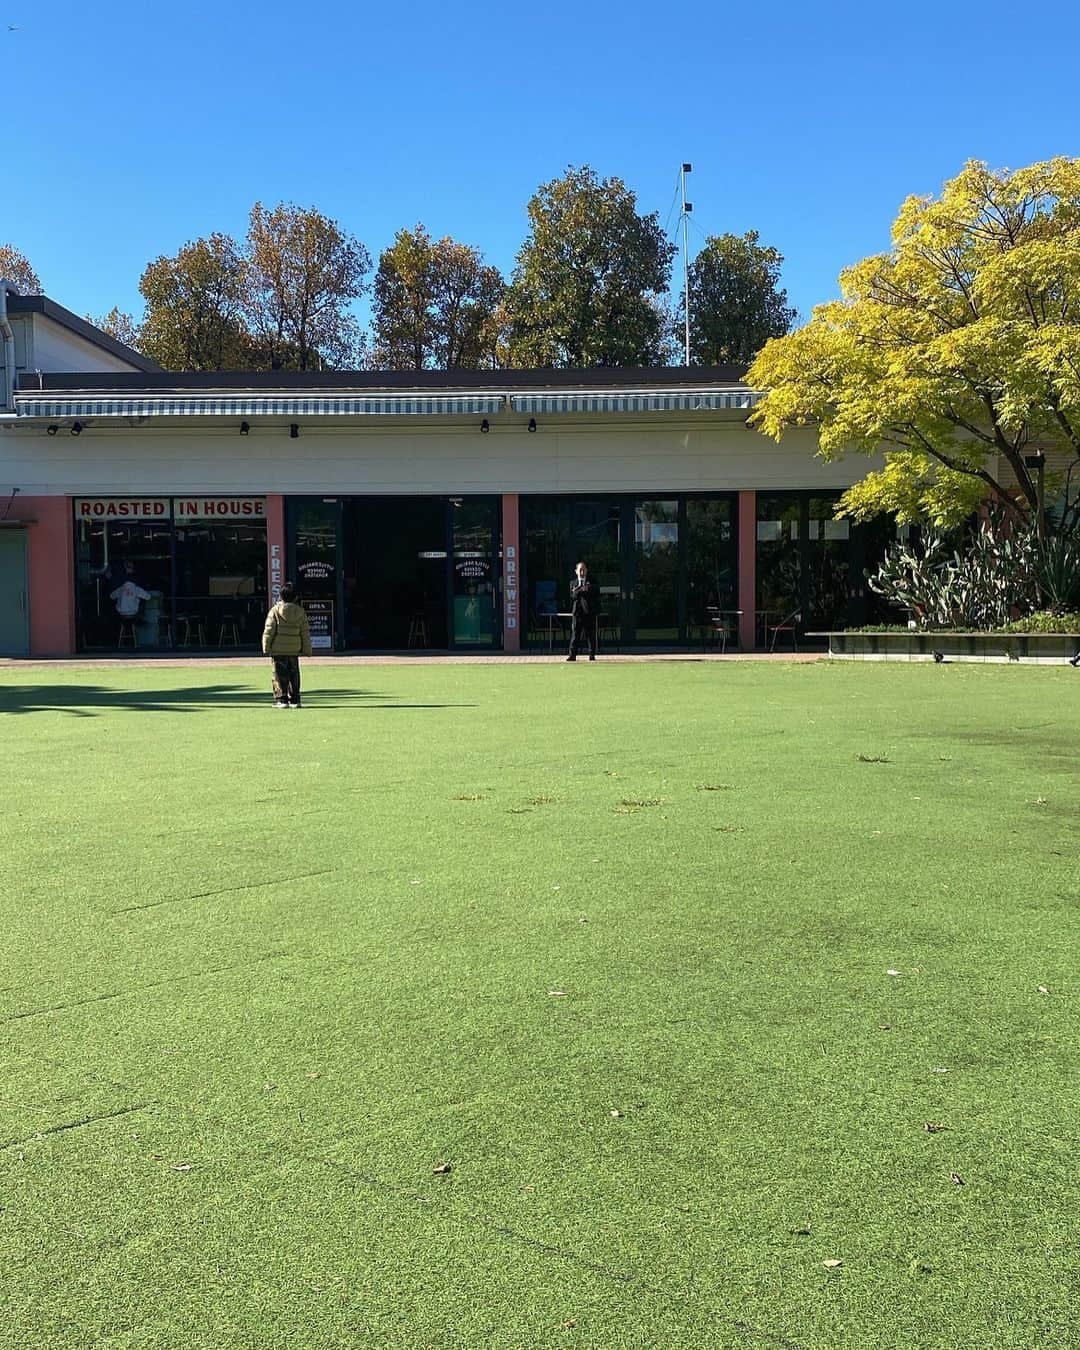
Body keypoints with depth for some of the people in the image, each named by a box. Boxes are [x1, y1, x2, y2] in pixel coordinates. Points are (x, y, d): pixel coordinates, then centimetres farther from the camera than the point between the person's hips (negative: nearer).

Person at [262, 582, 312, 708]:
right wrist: (307, 649, 13)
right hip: (294, 649, 3)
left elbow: (269, 631, -8)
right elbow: (305, 632, 6)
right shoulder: (300, 611, 3)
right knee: (294, 675, 10)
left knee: (280, 675, 1)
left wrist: (266, 648, -2)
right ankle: (294, 700, 11)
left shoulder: (275, 610, -7)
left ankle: (282, 699, -1)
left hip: (278, 649, -3)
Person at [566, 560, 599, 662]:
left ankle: (592, 655, 5)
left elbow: (596, 596, -1)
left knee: (591, 634, 0)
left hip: (590, 611, -1)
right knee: (575, 634, -3)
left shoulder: (592, 582, 10)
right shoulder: (573, 583, 15)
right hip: (577, 611, 1)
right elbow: (572, 596, 2)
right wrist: (580, 590, -17)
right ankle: (573, 654, -4)